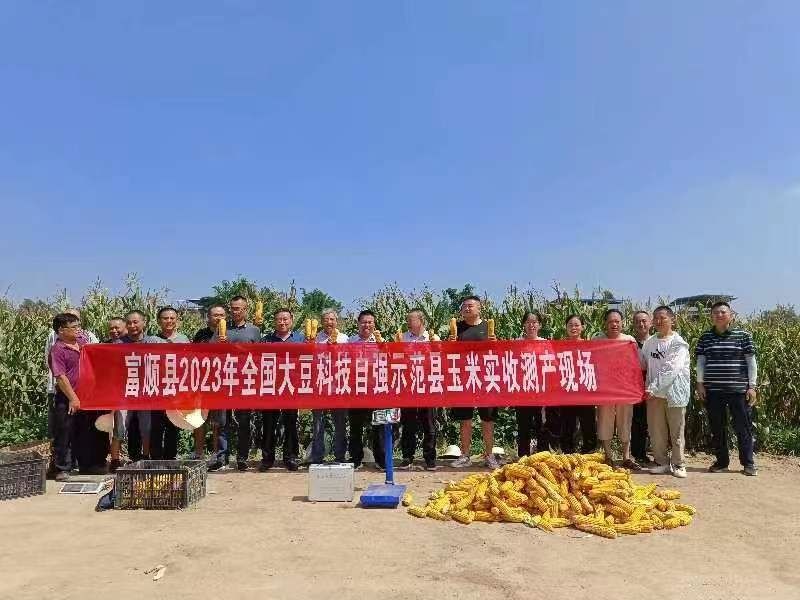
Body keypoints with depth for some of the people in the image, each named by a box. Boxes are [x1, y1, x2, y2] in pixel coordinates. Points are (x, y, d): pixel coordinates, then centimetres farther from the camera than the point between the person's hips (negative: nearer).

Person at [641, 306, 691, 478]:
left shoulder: (678, 343, -9)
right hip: (654, 394, 5)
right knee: (656, 431, 8)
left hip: (674, 392, -5)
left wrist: (652, 388, -20)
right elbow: (642, 363, 15)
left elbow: (670, 369, -17)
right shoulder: (649, 342, 8)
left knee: (676, 431, 4)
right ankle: (661, 462, 21)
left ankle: (678, 464, 17)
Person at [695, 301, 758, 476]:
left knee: (743, 426, 3)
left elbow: (751, 362, 1)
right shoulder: (705, 337, 6)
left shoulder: (743, 336, 0)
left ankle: (748, 462, 16)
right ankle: (721, 461, 21)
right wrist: (700, 384, 2)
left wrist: (752, 386, -2)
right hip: (713, 389, 2)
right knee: (717, 427, 9)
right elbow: (700, 362, 8)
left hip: (738, 389, -2)